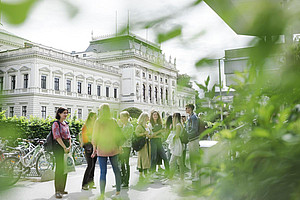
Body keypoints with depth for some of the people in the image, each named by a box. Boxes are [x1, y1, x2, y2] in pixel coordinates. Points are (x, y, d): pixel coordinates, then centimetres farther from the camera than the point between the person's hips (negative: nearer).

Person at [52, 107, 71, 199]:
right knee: (59, 168, -10)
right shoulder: (56, 124, -6)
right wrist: (65, 147, -16)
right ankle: (57, 191, -6)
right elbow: (57, 137, -14)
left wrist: (69, 146, 4)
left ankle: (62, 189, 18)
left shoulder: (66, 124, 18)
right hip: (59, 147, -8)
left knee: (65, 168, 8)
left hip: (66, 148, 8)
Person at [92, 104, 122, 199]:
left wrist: (94, 149, 3)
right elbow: (119, 134, 4)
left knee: (103, 172, 0)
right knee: (116, 169, 13)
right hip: (113, 149, 3)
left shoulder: (98, 121, -7)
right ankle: (118, 191, 19)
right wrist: (119, 146, 14)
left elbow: (95, 136, -5)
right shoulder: (113, 121, 1)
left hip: (102, 149, -2)